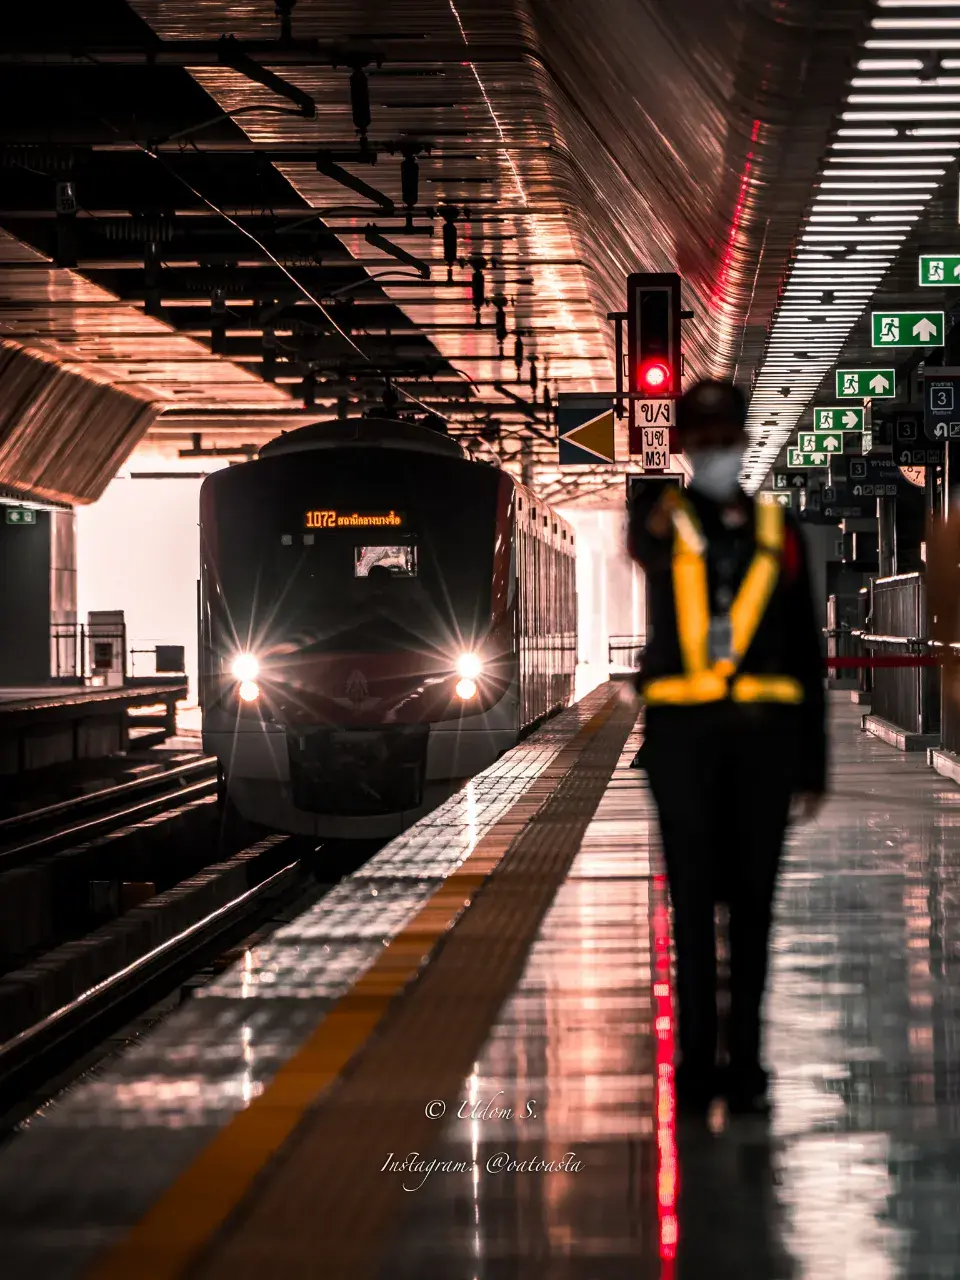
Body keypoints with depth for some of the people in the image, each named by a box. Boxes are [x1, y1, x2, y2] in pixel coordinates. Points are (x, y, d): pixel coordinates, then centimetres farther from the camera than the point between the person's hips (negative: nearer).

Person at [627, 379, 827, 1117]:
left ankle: (746, 1062, 9)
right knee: (693, 897, 1)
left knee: (753, 898, 3)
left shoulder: (777, 530, 11)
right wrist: (661, 528, -41)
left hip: (763, 731, 1)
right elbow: (646, 551, -18)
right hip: (682, 730, -1)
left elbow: (806, 654, 11)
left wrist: (812, 764, 6)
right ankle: (697, 1059, 7)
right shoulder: (662, 520, 7)